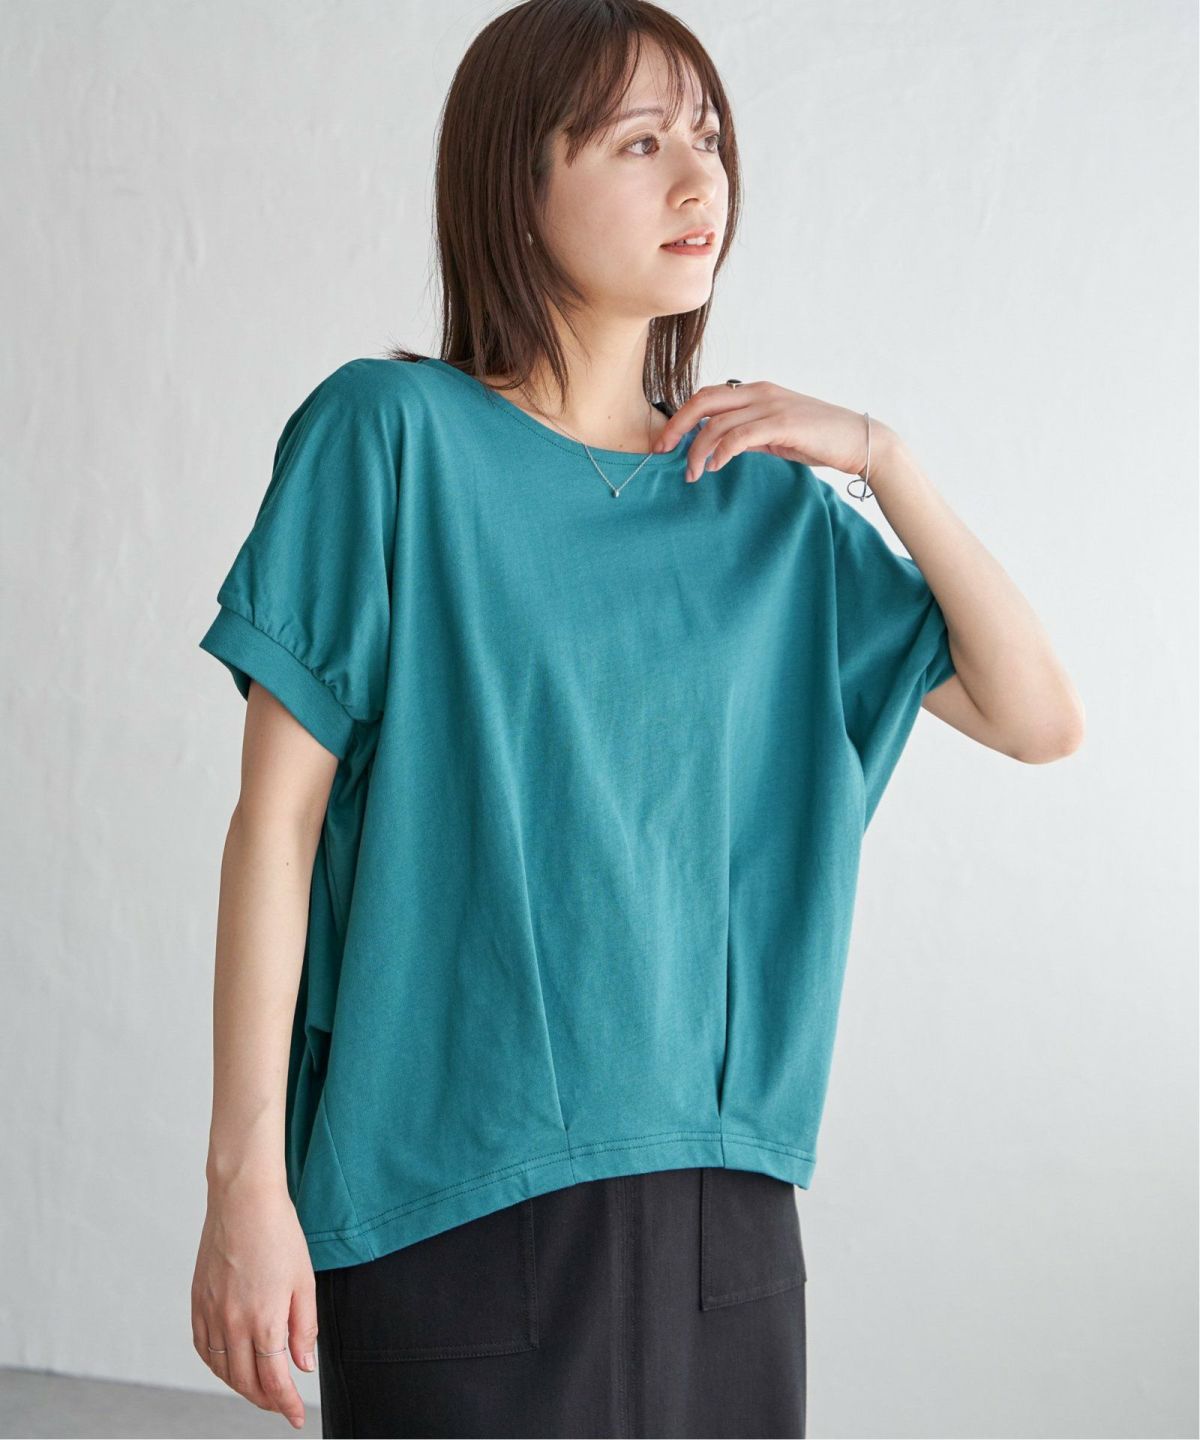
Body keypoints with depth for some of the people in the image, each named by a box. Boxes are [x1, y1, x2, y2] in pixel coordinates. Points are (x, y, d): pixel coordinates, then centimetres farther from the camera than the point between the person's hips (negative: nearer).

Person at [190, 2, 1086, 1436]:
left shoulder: (766, 501, 8)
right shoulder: (392, 433, -6)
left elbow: (1038, 718, 7)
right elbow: (278, 818, -8)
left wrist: (879, 457, -2)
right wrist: (245, 1177, -11)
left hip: (720, 1197, 4)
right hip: (454, 1197, -4)